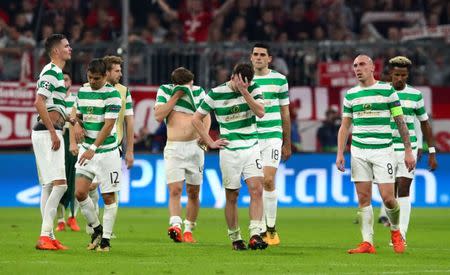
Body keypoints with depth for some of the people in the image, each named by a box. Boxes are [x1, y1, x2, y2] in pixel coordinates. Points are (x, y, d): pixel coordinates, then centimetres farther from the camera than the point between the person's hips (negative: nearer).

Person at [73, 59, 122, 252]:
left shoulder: (112, 94, -12)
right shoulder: (82, 92, 7)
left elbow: (109, 125, -18)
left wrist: (93, 148, -25)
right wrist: (78, 124, -4)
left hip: (107, 151, -5)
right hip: (87, 149, 5)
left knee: (109, 197, 0)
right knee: (80, 192, -4)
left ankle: (106, 239, 9)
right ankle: (96, 229, 16)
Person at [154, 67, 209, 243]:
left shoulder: (198, 91, 6)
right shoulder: (165, 91, 2)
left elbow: (206, 116, 8)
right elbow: (158, 116, -7)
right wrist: (176, 96, -12)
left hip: (194, 147, 2)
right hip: (173, 148, -2)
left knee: (193, 192, 5)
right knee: (175, 190, -17)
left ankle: (188, 230, 13)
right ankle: (175, 226, -30)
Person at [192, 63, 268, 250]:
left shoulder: (253, 89, 1)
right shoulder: (215, 94, -3)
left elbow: (260, 112, -14)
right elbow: (196, 119, 5)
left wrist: (244, 92, -21)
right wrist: (210, 142, 1)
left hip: (251, 148, 1)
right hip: (229, 150, -1)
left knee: (256, 189, -15)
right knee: (231, 196, 3)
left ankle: (255, 235, -21)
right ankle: (235, 238, 16)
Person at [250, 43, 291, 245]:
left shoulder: (279, 80, 4)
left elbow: (285, 113, 10)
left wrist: (287, 143, 10)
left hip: (273, 136, -2)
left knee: (268, 180, -15)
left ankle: (272, 229, -4)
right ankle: (262, 231, 9)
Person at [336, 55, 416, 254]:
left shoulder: (387, 90, -1)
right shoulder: (351, 95, 9)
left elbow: (400, 122, 1)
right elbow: (345, 126, 14)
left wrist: (408, 150, -3)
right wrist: (340, 153, 5)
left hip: (383, 150, -3)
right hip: (358, 151, 3)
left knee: (387, 197, -7)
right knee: (363, 198, -1)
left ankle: (395, 231, 20)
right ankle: (367, 243, 2)